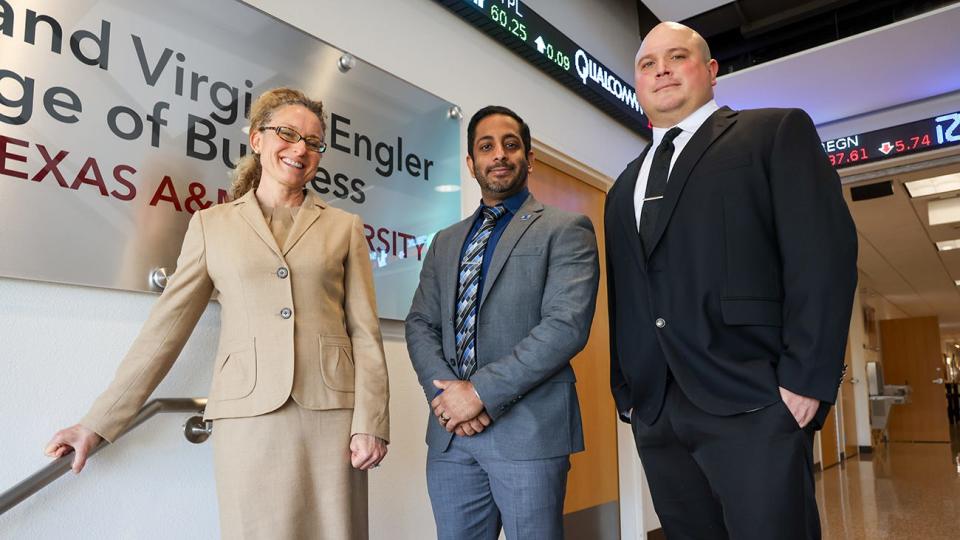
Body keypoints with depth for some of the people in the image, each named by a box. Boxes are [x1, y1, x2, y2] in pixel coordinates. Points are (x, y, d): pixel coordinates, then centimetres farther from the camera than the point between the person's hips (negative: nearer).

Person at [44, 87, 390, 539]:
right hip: (249, 418, 0)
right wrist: (99, 423, 5)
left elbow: (365, 333, 4)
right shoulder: (212, 224, 10)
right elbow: (165, 327, 8)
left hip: (333, 416, 1)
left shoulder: (344, 227, 9)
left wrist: (370, 422, -5)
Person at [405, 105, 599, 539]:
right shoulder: (445, 243, 16)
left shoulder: (565, 230, -1)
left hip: (529, 429, -4)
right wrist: (444, 393, -9)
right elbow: (420, 324, 10)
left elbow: (567, 325, -13)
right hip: (450, 432, 5)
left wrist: (481, 392, -16)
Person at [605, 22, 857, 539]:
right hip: (656, 414, 5)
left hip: (754, 404, -5)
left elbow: (822, 254, -7)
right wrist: (626, 390, 13)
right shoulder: (623, 189, 21)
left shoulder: (777, 132, 5)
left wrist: (805, 378, -14)